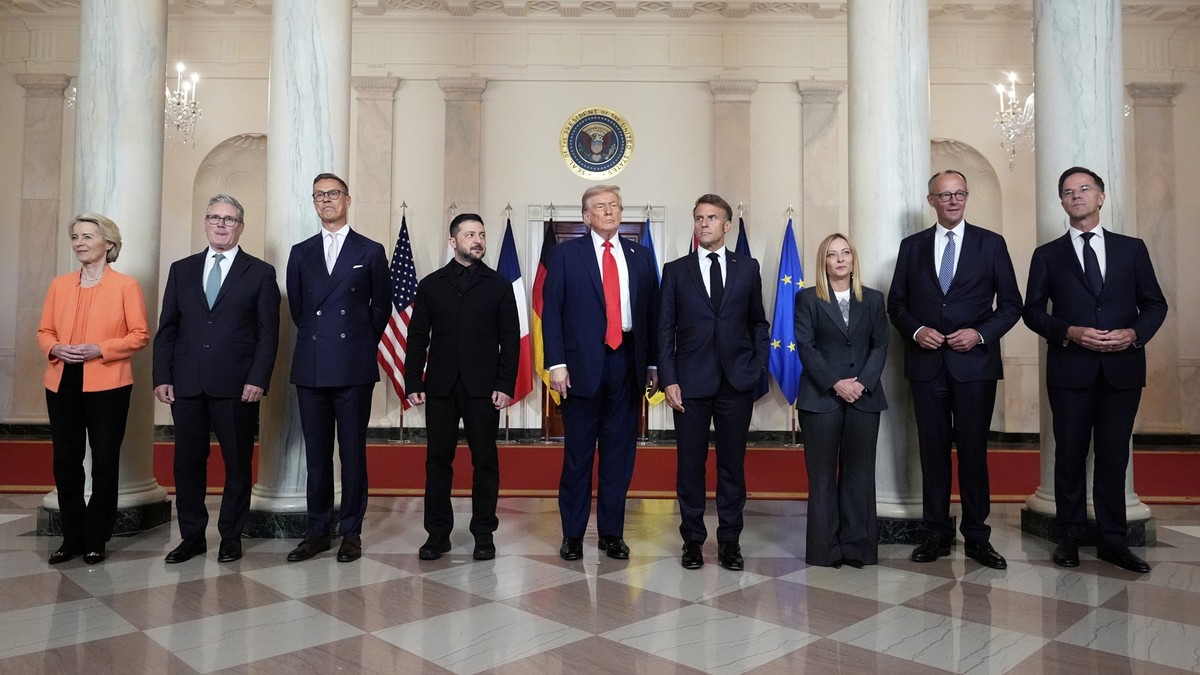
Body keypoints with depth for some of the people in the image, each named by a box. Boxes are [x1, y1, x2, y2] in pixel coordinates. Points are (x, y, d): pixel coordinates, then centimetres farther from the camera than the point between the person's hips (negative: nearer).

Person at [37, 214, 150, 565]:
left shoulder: (126, 285, -1)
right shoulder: (60, 285, 12)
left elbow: (140, 334, -5)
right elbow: (44, 331, 13)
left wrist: (99, 349, -17)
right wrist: (55, 348, -8)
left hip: (107, 385, -4)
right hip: (62, 385, 4)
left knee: (105, 464, 4)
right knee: (65, 462, 9)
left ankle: (96, 540, 17)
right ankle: (72, 538, 22)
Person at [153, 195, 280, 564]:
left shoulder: (261, 273, 3)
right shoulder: (181, 270, 13)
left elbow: (268, 332, -2)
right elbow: (167, 328, 11)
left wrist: (258, 380, -11)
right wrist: (162, 377, 1)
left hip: (237, 387, -3)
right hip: (187, 385, 3)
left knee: (238, 464, 6)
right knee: (187, 463, 9)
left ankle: (231, 537, 19)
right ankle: (192, 537, 22)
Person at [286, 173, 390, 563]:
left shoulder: (371, 252, 5)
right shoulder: (301, 253, 13)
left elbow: (381, 307, 9)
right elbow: (296, 307, 18)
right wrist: (318, 339, 14)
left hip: (354, 367, -3)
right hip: (311, 367, 3)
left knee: (353, 452, 3)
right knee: (316, 453, 8)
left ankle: (351, 532, 12)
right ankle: (317, 531, 17)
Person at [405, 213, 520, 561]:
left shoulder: (499, 285, 7)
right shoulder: (431, 285, 10)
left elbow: (510, 339, 2)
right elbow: (418, 337, 8)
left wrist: (506, 385, -7)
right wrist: (413, 382, -1)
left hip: (483, 388, -1)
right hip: (440, 387, 1)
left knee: (485, 460, 4)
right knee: (438, 460, 5)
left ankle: (484, 533, 15)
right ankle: (438, 533, 16)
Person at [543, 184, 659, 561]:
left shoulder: (641, 257, 12)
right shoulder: (566, 254, 4)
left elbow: (652, 313, 10)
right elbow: (551, 311, -1)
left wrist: (653, 364, 6)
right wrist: (557, 364, -10)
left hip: (626, 363, 3)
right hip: (582, 363, -2)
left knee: (620, 453, 8)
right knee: (578, 453, 6)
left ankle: (612, 533, 21)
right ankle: (572, 533, 19)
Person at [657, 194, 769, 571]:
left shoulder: (747, 268, 9)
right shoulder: (676, 271, 5)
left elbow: (758, 322, 13)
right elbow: (664, 329, 2)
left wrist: (759, 366, 0)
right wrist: (668, 379, -5)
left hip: (737, 382, 1)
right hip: (691, 382, -1)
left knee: (732, 464, 7)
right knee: (690, 464, 5)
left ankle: (729, 541, 19)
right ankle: (692, 540, 18)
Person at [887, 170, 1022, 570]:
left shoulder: (991, 244, 5)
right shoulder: (912, 246, 9)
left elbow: (1010, 304, 4)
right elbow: (896, 302, 9)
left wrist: (981, 333, -11)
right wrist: (915, 330, -8)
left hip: (975, 362, -1)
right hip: (926, 363, 1)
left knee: (973, 450, 3)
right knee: (933, 450, 6)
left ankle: (977, 537, 15)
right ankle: (937, 534, 16)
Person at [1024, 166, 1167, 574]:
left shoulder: (1132, 249, 10)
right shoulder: (1048, 256, 7)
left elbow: (1155, 304, 9)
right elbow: (1033, 311, 2)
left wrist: (1134, 333, -10)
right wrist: (1071, 332, -13)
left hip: (1122, 368, 1)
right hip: (1070, 368, -1)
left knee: (1114, 456, 5)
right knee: (1070, 454, 6)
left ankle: (1112, 540, 16)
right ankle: (1069, 537, 16)